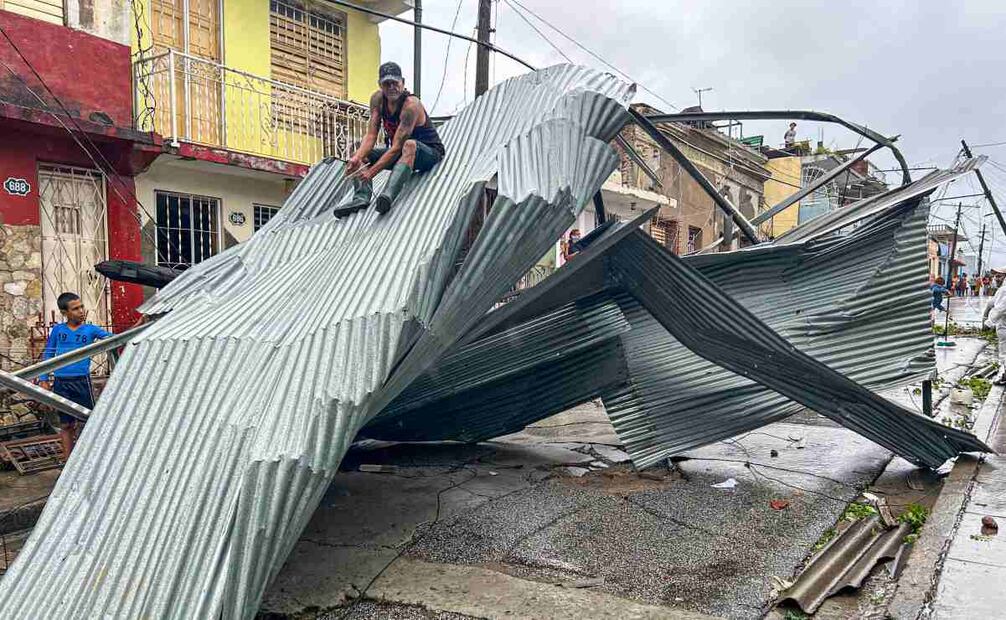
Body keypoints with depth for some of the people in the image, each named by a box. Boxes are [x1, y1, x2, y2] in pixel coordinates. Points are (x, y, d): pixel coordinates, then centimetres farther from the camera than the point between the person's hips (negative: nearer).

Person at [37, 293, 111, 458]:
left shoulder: (90, 329, 2)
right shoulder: (57, 330, 6)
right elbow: (47, 356, 11)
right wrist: (43, 380, 4)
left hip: (82, 382, -1)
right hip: (61, 384, 2)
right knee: (66, 425, 10)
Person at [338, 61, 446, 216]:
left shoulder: (411, 105, -26)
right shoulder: (377, 99, -5)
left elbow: (397, 147, -30)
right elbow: (371, 135, -9)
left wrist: (372, 171, -35)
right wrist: (357, 157, -29)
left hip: (430, 152, -8)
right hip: (401, 152, 8)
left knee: (409, 145, -41)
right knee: (360, 156, -4)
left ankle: (387, 195, -57)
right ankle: (361, 197, -27)